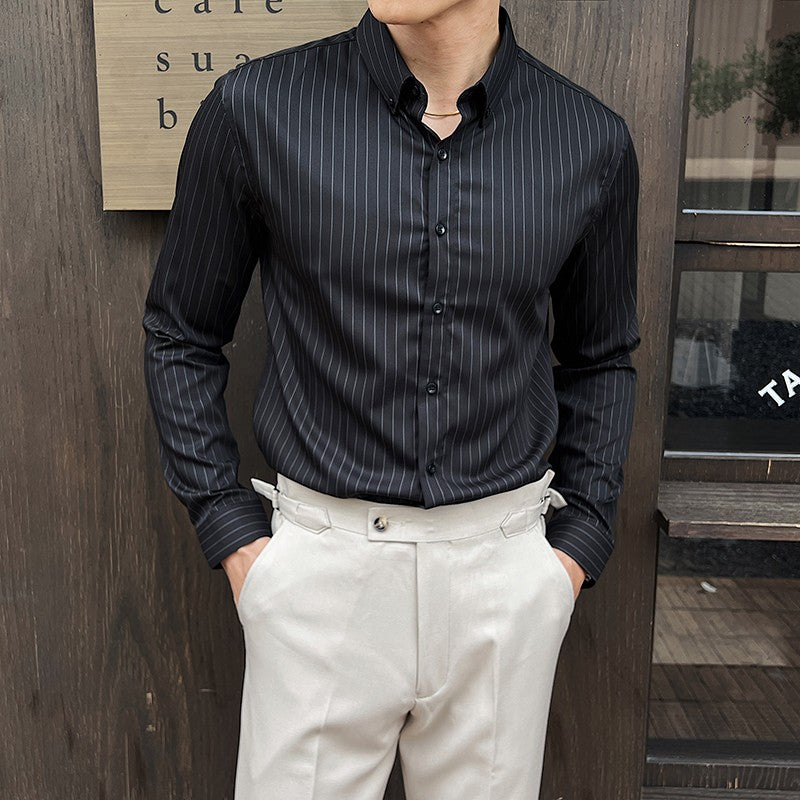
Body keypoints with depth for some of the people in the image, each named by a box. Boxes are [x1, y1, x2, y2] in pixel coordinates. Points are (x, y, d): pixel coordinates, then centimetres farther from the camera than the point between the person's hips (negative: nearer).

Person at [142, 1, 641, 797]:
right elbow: (180, 337, 3)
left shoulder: (593, 140, -2)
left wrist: (581, 540, 5)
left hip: (507, 562, 2)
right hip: (321, 560, -1)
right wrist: (230, 534, -1)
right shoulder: (254, 110, -7)